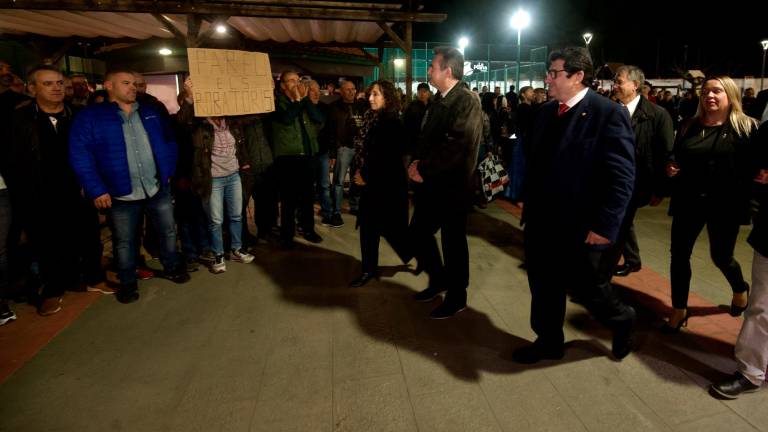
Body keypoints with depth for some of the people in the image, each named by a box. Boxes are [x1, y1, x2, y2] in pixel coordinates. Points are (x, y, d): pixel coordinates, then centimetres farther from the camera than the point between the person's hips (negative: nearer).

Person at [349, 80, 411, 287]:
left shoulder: (393, 124, -16)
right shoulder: (371, 119, 8)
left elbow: (390, 159, -18)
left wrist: (366, 177, -11)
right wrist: (359, 172, -1)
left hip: (388, 184, -7)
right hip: (370, 182, 8)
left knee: (391, 227, 3)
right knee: (368, 226, 9)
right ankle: (369, 269, 20)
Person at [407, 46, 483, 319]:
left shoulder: (467, 101, -14)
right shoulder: (439, 100, 13)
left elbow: (457, 145, -23)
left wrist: (423, 169, -17)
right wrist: (417, 161, -3)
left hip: (452, 184, -8)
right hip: (431, 182, 8)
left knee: (453, 241, 4)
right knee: (418, 232, 13)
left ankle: (456, 297, 23)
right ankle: (438, 280, 35)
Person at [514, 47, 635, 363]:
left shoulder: (609, 113, -13)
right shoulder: (547, 111, 7)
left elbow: (621, 177, -16)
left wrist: (604, 226, -19)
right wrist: (529, 204, 11)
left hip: (580, 224, -6)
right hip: (541, 219, 7)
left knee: (581, 285, 8)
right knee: (543, 284, 15)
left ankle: (621, 319, 39)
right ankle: (549, 341, 35)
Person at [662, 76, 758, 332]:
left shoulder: (747, 127, -5)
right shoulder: (689, 127, 5)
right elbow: (675, 159, 14)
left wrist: (747, 201, -19)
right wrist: (670, 169, -8)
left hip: (726, 205, -3)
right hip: (688, 202, 3)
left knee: (721, 256, 13)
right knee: (679, 254, 2)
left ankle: (740, 289, 47)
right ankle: (679, 309, 18)